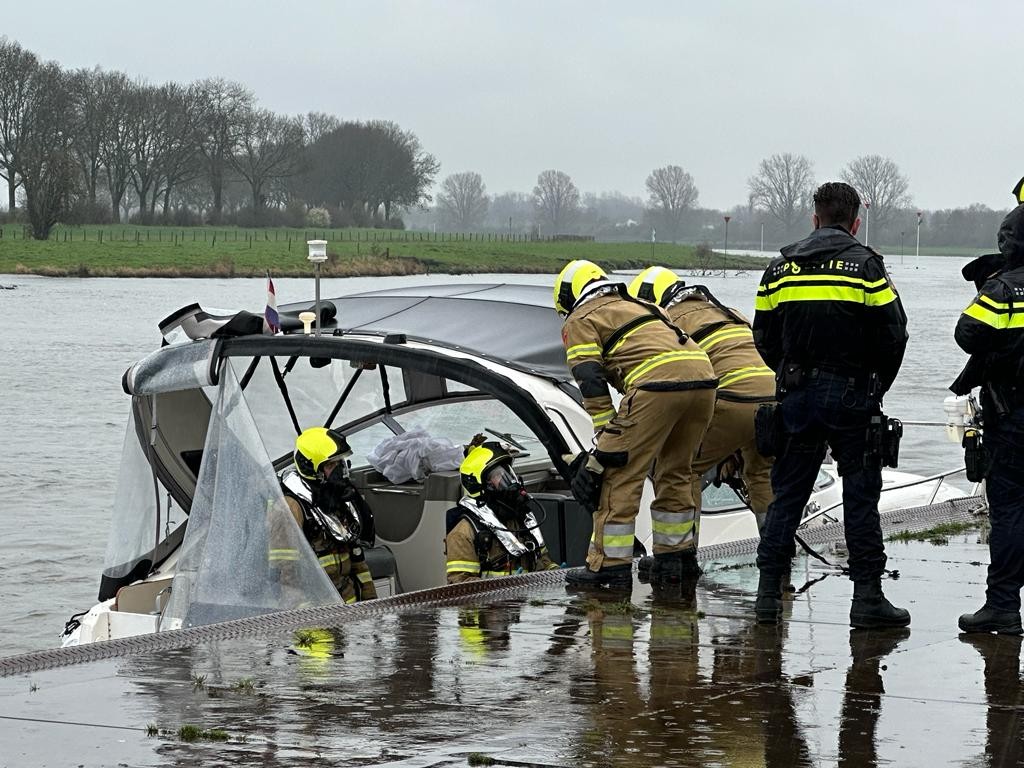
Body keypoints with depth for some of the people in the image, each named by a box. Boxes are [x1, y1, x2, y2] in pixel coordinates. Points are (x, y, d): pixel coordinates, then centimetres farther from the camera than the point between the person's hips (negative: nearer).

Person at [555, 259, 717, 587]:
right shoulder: (640, 305, 37)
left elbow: (591, 383, 2)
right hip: (704, 378, 7)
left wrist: (605, 436, 1)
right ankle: (677, 555, 29)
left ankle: (610, 564, 0)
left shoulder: (580, 320, 15)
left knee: (619, 476, 1)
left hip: (659, 383, -7)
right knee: (675, 473, 23)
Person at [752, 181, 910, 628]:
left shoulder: (781, 268, 6)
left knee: (787, 494, 9)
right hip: (852, 396, -3)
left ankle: (768, 592, 7)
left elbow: (764, 337, 9)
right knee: (861, 496, 2)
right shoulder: (866, 265, -5)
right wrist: (876, 388, 9)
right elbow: (892, 335, -5)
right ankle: (867, 597, 0)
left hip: (797, 394, 3)